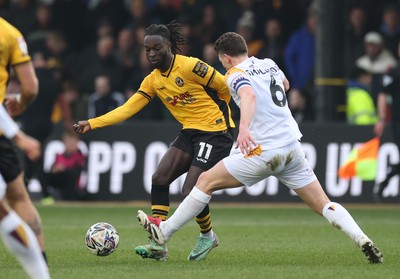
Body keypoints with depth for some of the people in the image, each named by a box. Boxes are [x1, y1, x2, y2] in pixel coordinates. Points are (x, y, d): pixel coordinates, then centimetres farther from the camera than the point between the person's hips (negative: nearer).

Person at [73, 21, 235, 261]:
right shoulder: (153, 81, 6)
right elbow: (128, 108, 1)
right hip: (190, 132, 7)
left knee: (191, 192, -14)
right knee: (159, 178, -8)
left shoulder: (189, 66, -16)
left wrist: (218, 112, 8)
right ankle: (159, 244, -4)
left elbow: (225, 86, -8)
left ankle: (208, 236, 15)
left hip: (214, 132, -7)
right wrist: (92, 124, -8)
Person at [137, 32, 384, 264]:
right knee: (324, 206, 5)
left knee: (206, 181, 5)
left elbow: (249, 95, -29)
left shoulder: (236, 75, -5)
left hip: (265, 151, -6)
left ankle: (164, 231, 10)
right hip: (293, 146, 6)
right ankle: (364, 241, -13)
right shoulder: (269, 64, 17)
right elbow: (285, 84, 40)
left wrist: (244, 127, -44)